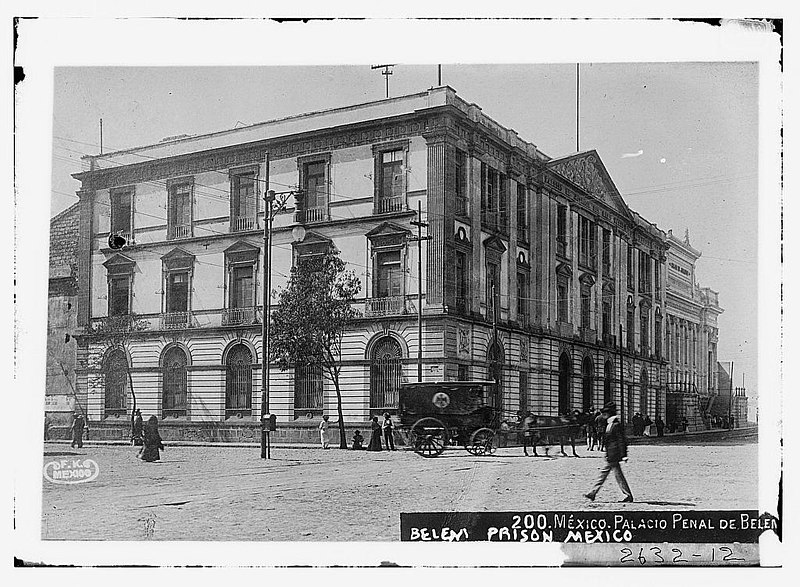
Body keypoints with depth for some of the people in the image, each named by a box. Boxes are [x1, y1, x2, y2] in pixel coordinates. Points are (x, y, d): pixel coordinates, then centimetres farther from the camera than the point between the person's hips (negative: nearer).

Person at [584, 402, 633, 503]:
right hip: (610, 457, 10)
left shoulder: (616, 424, -17)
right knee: (603, 473, 12)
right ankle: (593, 493, 16)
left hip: (613, 456, -10)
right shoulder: (611, 424, 13)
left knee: (618, 475, -3)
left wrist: (623, 455, -20)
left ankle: (628, 496, 4)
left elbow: (621, 440, -19)